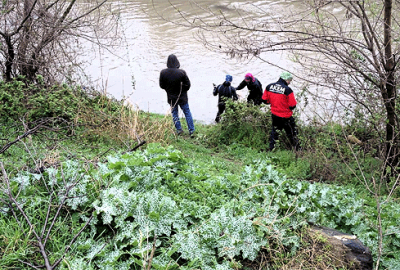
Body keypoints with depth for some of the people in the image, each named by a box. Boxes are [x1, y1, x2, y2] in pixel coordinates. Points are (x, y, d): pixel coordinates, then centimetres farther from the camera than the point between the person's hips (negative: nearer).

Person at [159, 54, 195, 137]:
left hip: (171, 98, 2)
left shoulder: (163, 73, -16)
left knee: (174, 113, 22)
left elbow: (161, 85, -5)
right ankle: (191, 131, 20)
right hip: (182, 97, -1)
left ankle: (179, 130, 30)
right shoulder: (181, 72, -23)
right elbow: (188, 84, -13)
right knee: (187, 112, 15)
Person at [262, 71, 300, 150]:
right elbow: (292, 105, -17)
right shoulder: (287, 90, -20)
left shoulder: (269, 87, -5)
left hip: (274, 115, 5)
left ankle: (271, 148, 30)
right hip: (286, 117, -5)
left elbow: (264, 100, 4)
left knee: (274, 130, 24)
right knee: (292, 133, 11)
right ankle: (297, 149, 21)